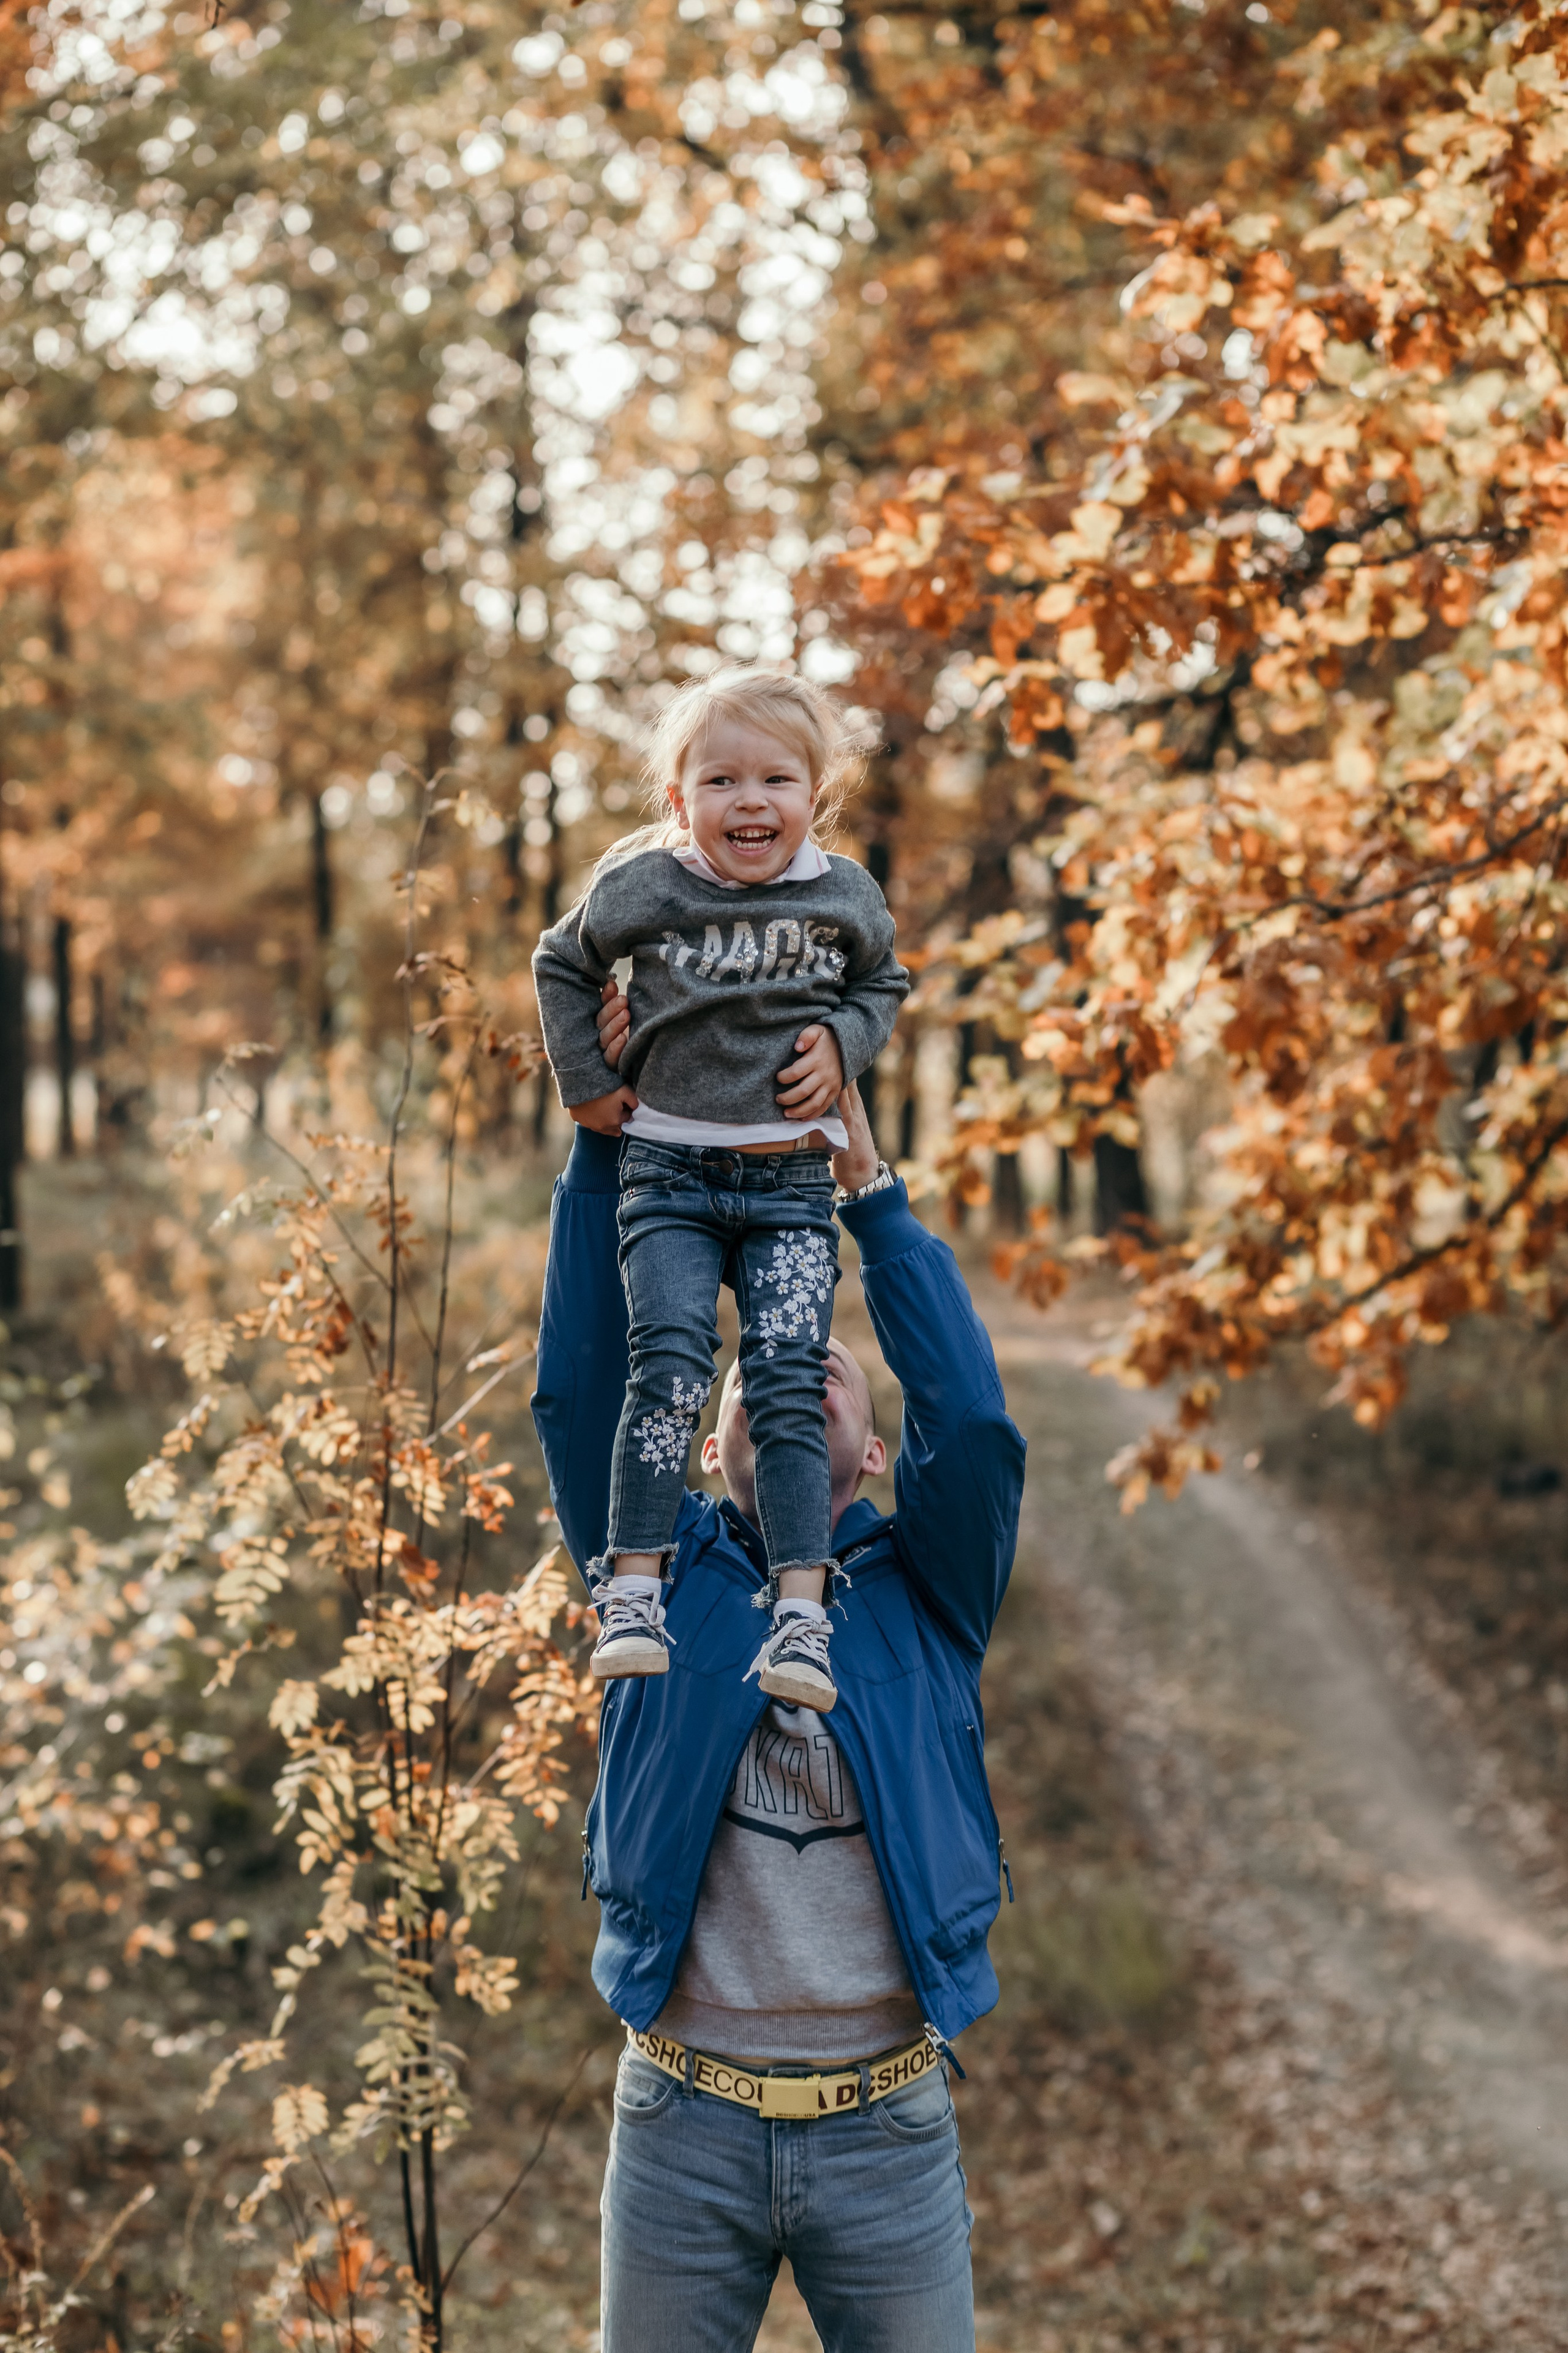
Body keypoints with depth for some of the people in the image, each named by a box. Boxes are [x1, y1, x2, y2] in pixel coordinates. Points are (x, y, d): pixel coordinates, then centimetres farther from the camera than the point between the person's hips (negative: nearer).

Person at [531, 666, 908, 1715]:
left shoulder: (846, 894, 0)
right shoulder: (642, 888, -4)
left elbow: (884, 982, 19)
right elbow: (563, 965, 13)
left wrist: (844, 1042, 0)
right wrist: (586, 1082, 9)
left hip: (792, 1182, 1)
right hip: (670, 1170, -1)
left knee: (787, 1384, -8)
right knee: (671, 1369, -15)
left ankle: (803, 1610, -10)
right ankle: (634, 1588, -8)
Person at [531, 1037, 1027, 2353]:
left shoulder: (924, 1592, 7)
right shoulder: (671, 1578, 8)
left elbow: (974, 1425, -9)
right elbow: (582, 1395, -3)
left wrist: (870, 1192, -8)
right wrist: (603, 1147, -7)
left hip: (887, 2130, 0)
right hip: (684, 2124, 0)